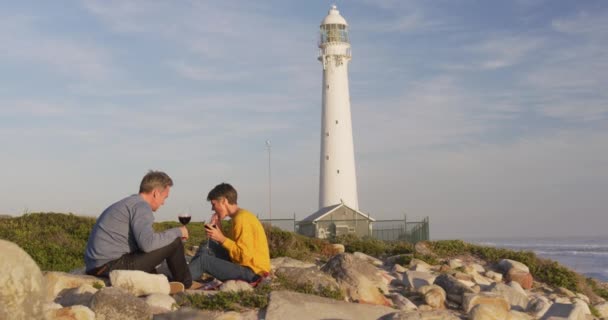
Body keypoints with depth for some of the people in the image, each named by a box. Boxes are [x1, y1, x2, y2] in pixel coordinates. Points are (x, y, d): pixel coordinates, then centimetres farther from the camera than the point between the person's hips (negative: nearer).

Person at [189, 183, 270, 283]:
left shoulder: (241, 219, -17)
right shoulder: (240, 216, 12)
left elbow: (245, 256, -22)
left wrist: (222, 238, -17)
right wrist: (218, 228, 4)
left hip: (251, 272, -10)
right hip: (244, 266, 10)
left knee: (204, 260, -11)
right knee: (207, 246, 11)